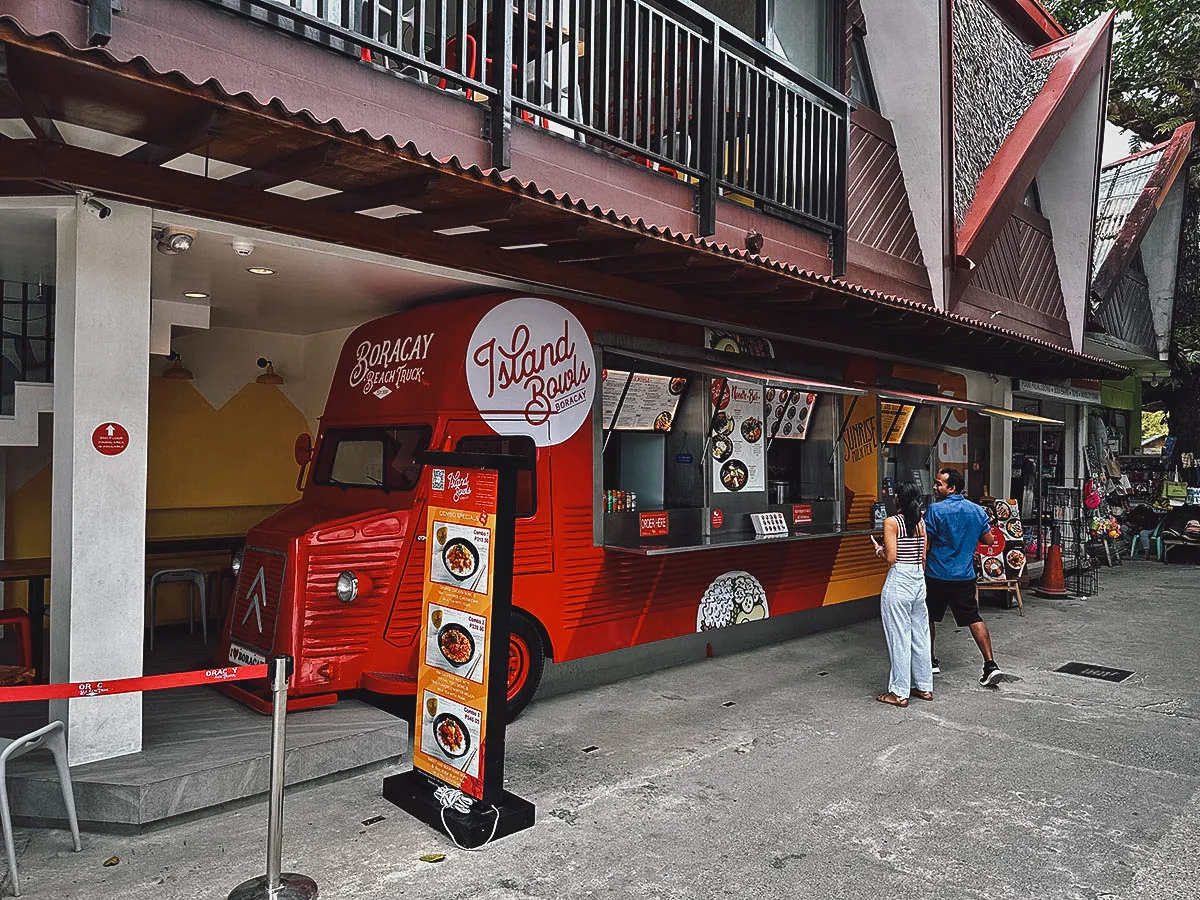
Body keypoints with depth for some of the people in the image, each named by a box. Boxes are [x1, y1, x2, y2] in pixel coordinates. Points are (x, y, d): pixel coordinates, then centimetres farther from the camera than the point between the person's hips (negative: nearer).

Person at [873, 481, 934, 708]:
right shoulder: (920, 523, 7)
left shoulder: (891, 522, -12)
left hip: (898, 582, -7)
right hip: (919, 580, 7)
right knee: (920, 636, 15)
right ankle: (924, 687, 24)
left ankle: (899, 693, 6)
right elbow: (924, 557, 11)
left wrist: (879, 551, 4)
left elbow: (891, 558, -15)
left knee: (899, 638, -1)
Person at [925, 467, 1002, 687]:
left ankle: (929, 661, 23)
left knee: (929, 618, 13)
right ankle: (990, 664, -2)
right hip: (966, 576, 4)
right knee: (974, 620, 7)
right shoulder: (977, 510, 3)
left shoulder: (935, 510, -14)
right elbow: (989, 540, 10)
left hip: (937, 575, -4)